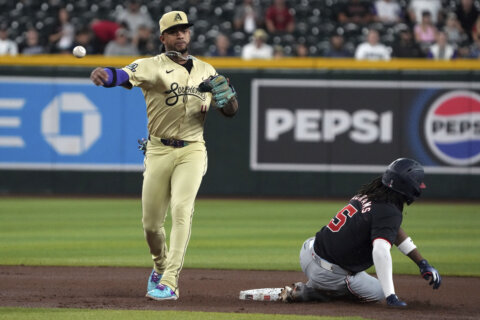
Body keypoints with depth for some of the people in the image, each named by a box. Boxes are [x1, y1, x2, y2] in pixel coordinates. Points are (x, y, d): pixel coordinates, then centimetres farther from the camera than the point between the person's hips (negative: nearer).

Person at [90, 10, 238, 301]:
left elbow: (231, 111, 16)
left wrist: (225, 95, -9)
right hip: (159, 151, 0)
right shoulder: (152, 66, -1)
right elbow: (127, 75, -23)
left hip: (192, 151, 1)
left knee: (182, 209, -19)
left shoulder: (206, 71, 12)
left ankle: (169, 282, -22)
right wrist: (106, 75, -47)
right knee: (151, 222, 4)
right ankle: (161, 266, 35)